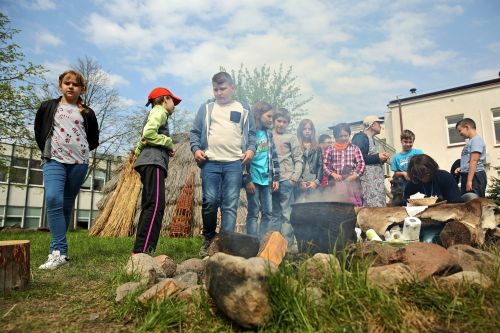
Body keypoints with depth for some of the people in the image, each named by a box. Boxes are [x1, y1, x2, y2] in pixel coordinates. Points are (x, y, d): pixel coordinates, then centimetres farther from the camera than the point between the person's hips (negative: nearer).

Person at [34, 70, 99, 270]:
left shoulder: (87, 113, 11)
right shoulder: (48, 107, 10)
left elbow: (94, 140, 18)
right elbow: (38, 131, 19)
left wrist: (81, 150, 9)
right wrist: (46, 151, 14)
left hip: (79, 163, 1)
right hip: (54, 161, -1)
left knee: (67, 205, 4)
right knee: (53, 199, -20)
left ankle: (58, 249, 13)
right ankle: (59, 251, -19)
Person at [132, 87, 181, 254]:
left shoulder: (155, 113, 30)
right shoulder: (160, 111, 3)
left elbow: (140, 144, 26)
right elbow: (148, 133, -17)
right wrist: (168, 143, -7)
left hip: (148, 162, 10)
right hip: (154, 162, -10)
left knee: (149, 206, 6)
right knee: (156, 205, -18)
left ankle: (140, 250, 6)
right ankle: (142, 251, -23)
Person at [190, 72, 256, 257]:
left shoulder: (243, 110, 17)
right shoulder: (206, 108, 16)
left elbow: (251, 133, 17)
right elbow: (195, 132, 14)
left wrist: (251, 149, -1)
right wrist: (196, 149, -3)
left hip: (234, 163, 0)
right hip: (210, 162, 0)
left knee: (230, 205, -3)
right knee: (210, 201, -8)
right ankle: (208, 238, 14)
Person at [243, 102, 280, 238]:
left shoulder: (268, 133, 14)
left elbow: (273, 156, 15)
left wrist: (276, 178, 10)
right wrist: (247, 179, -14)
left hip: (266, 179, 6)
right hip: (253, 179, -6)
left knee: (268, 213, 7)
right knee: (253, 213, 0)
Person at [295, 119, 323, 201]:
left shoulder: (317, 148, 17)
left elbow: (320, 166, 12)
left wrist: (316, 181, -1)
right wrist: (299, 181, -9)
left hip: (314, 185, 3)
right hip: (299, 185, -2)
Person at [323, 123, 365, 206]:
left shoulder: (355, 149, 10)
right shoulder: (330, 149, 9)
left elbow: (361, 164, 4)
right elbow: (325, 165, 4)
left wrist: (354, 175, -13)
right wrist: (333, 174, -12)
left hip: (352, 184, 0)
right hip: (335, 184, 0)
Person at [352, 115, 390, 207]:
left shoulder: (371, 139, 23)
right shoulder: (360, 138, -7)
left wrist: (382, 158, 11)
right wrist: (377, 157, -15)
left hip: (376, 181, 10)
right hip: (367, 181, -10)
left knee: (380, 207, 6)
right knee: (372, 208, -14)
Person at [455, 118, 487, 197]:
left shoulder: (476, 139, -8)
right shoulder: (470, 141, 18)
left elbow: (474, 161, -17)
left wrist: (469, 180, -21)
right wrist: (461, 168, 9)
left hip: (475, 176, -9)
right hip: (467, 175, 9)